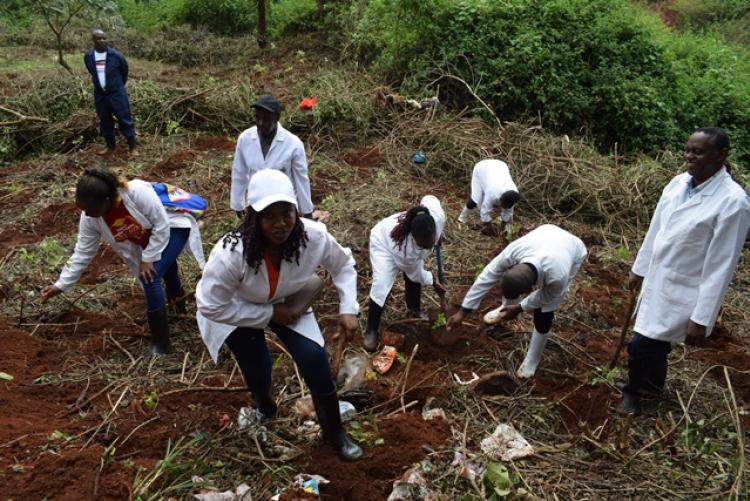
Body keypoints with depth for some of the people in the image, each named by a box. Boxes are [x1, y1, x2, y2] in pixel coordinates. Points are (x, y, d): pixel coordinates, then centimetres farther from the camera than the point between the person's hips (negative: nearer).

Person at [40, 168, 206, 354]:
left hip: (173, 227, -7)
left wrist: (148, 258, -26)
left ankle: (160, 343, -9)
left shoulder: (137, 192, -40)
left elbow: (162, 225, -29)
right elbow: (82, 253, -9)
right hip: (148, 239, 7)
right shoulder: (90, 218, -20)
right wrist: (61, 284, -11)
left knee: (151, 279, -21)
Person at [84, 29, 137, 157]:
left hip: (117, 92, -4)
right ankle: (110, 146, 26)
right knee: (105, 121, 13)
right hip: (99, 94, 4)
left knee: (125, 119, -2)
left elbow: (125, 71, 5)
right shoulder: (88, 56, -4)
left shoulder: (116, 55, -12)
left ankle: (132, 147, 5)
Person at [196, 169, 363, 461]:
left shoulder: (314, 237, -30)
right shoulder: (231, 253, -39)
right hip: (236, 312, -2)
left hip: (287, 305, 2)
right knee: (259, 372, -5)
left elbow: (343, 264, -9)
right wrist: (269, 314, -27)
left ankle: (334, 431, 14)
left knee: (314, 357, -12)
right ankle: (264, 405, 38)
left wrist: (348, 309, -19)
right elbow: (211, 307, -28)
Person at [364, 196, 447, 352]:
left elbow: (429, 199, -11)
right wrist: (434, 282, -6)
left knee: (413, 278, 13)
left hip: (405, 240, 6)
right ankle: (371, 331, 1)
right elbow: (415, 272, -22)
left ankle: (414, 308, 42)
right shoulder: (406, 248, -45)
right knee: (381, 287, -14)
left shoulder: (438, 217, -37)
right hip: (384, 243, -6)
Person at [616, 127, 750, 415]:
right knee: (655, 342, 22)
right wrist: (639, 268, 17)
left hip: (682, 293, -6)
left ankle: (632, 391, 27)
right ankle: (653, 383, 49)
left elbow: (721, 265, -20)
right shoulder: (679, 183, -3)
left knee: (640, 346, -2)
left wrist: (701, 318, -18)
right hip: (656, 280, 6)